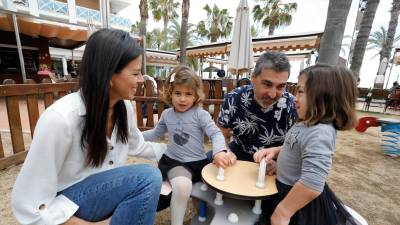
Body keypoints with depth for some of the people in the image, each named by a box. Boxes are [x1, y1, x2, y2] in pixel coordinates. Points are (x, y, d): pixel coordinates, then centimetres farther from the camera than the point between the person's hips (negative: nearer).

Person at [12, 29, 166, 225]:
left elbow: (137, 146, 7)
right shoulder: (61, 118, -29)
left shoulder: (124, 107, -10)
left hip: (107, 192, 6)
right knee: (147, 177, -27)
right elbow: (29, 205, -21)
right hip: (67, 206, -5)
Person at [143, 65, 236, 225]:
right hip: (173, 161, 0)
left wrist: (219, 152, -39)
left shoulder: (200, 114, -9)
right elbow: (156, 134, 20)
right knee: (182, 186, -29)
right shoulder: (166, 114, 4)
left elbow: (216, 134, -18)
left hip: (197, 162, 0)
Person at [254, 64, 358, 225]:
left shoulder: (319, 133, -31)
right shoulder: (306, 125, -2)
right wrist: (274, 151, -5)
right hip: (291, 193, 8)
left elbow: (311, 184, -36)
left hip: (302, 204, -8)